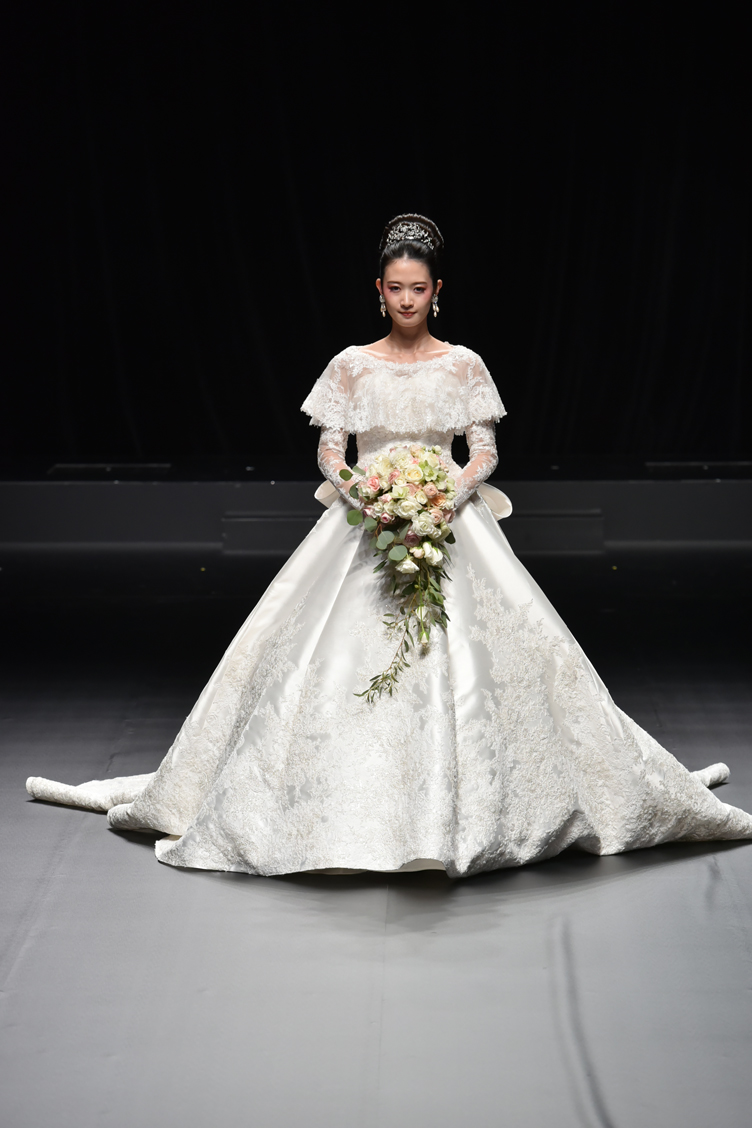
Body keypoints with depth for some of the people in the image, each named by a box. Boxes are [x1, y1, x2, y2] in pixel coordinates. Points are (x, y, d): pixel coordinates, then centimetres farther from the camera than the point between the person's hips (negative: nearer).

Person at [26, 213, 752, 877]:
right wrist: (356, 490, -17)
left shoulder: (464, 366, 3)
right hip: (364, 524, 1)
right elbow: (330, 453, 3)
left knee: (471, 654, -9)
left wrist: (451, 492, -17)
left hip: (449, 522, 0)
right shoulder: (351, 366, 4)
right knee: (336, 654, -7)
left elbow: (484, 453, 2)